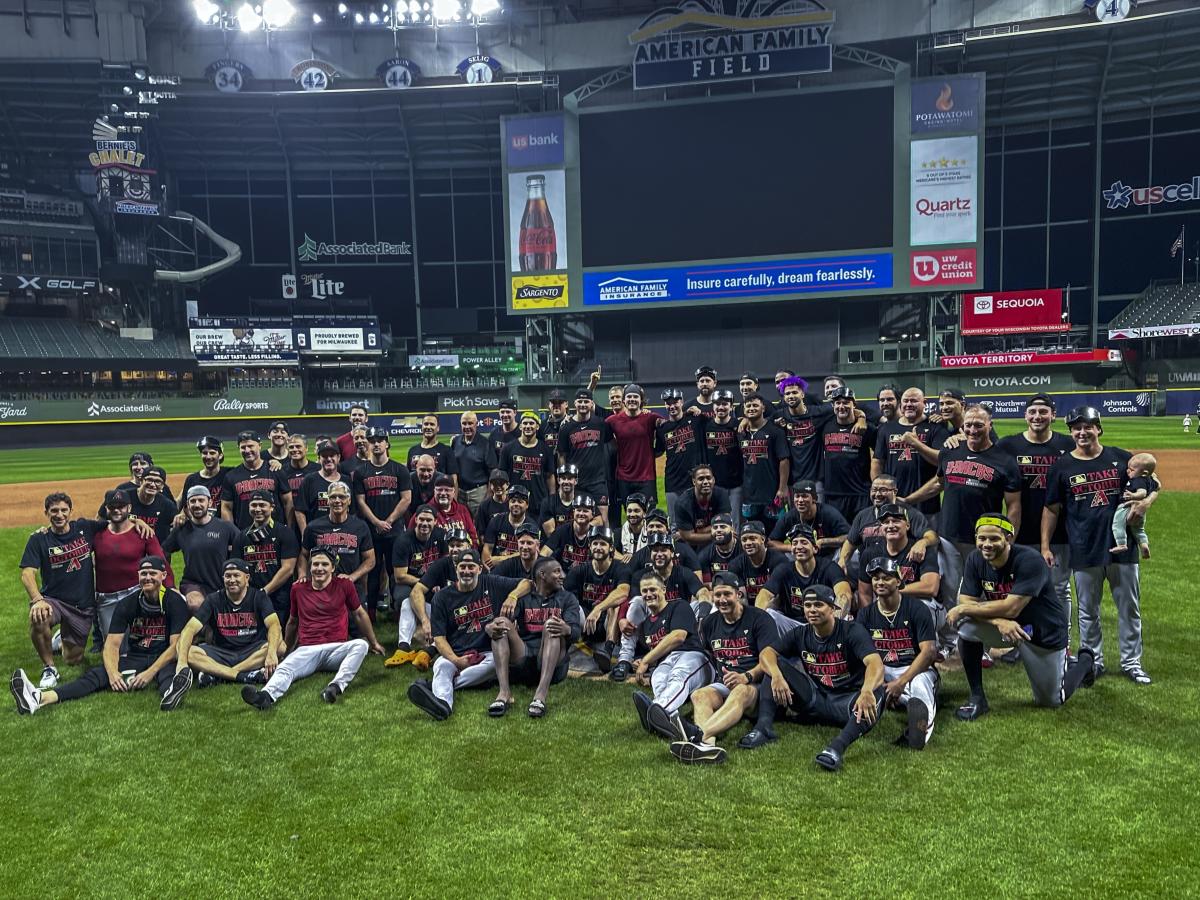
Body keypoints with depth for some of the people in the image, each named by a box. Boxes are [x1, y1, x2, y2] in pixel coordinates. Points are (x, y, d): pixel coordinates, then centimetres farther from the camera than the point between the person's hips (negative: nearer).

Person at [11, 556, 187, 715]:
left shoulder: (174, 601, -7)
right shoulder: (127, 603, 2)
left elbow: (176, 644, -12)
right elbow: (112, 643, -3)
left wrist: (151, 672, -24)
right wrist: (113, 672, -22)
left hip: (163, 658, -4)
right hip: (134, 657, 4)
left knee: (169, 675, -39)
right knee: (96, 674, -21)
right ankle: (41, 698, -41)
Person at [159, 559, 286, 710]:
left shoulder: (259, 597, -2)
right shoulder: (214, 600, 2)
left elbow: (274, 625, -18)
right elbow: (190, 629, -10)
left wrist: (271, 652, -40)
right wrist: (181, 662, -29)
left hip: (253, 653, -1)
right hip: (221, 654, 2)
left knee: (280, 646, -32)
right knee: (181, 648, -22)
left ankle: (216, 675, -29)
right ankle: (244, 676, -31)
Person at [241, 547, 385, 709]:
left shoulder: (344, 585, 7)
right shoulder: (298, 589, 12)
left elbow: (359, 614, 18)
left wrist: (374, 643, 26)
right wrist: (285, 650, 36)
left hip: (337, 648, -1)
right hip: (307, 650, 1)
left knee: (361, 644, -33)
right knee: (284, 668, -31)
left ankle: (337, 686, -51)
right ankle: (266, 696, -59)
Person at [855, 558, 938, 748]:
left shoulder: (917, 609, -5)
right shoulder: (865, 614, 5)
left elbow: (927, 651, -11)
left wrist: (901, 682, -21)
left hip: (914, 669, -3)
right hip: (881, 671, 3)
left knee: (920, 685, -34)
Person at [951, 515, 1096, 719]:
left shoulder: (1029, 561, -29)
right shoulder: (975, 560, -13)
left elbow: (1011, 608, -34)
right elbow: (966, 601, -17)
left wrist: (963, 609, -29)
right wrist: (998, 621, -34)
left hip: (1045, 631, -4)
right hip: (1004, 626, 4)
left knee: (1051, 700, 9)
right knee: (967, 627, -26)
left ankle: (1086, 660, 38)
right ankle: (976, 698, -10)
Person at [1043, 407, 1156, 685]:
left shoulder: (1121, 458, 2)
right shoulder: (1062, 466, 0)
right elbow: (1051, 509, 3)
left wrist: (1146, 501, -14)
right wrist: (1045, 546, -3)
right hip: (1084, 551, -1)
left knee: (1129, 607, 11)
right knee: (1088, 611, 9)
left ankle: (1131, 661, 25)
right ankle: (1093, 662, 23)